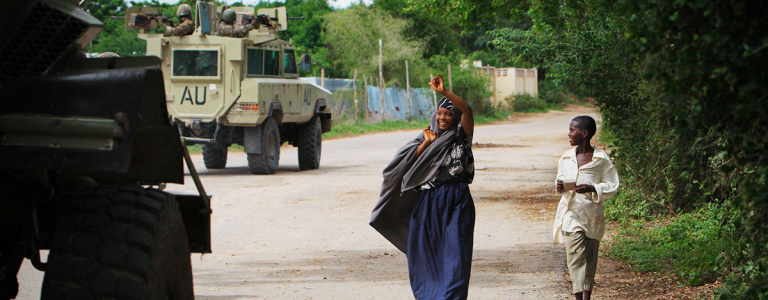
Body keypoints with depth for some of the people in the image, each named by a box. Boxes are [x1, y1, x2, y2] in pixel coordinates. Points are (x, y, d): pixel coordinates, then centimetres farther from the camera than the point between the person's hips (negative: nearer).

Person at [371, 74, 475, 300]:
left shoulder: (461, 136, 3)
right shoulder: (427, 137, 14)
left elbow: (467, 110, -16)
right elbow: (412, 162, 1)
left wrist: (444, 92, -26)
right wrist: (426, 143, -9)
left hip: (456, 201, -4)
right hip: (428, 202, 4)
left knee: (455, 250, -9)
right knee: (426, 252, 5)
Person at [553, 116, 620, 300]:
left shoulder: (601, 159, -3)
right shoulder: (566, 158, 7)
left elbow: (613, 186, -2)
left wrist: (593, 188, -18)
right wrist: (560, 185, -5)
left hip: (592, 215, -1)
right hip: (571, 213, 1)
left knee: (590, 258, 6)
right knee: (575, 256, -12)